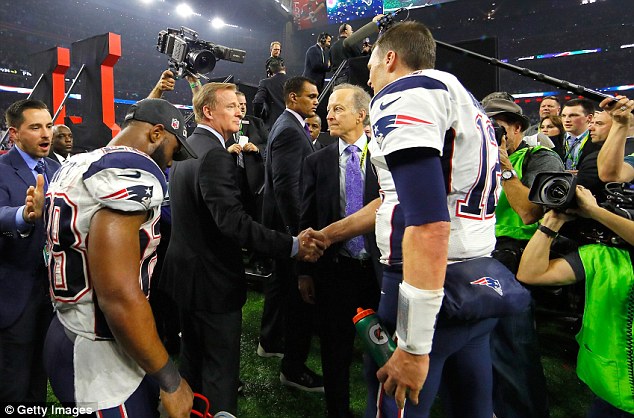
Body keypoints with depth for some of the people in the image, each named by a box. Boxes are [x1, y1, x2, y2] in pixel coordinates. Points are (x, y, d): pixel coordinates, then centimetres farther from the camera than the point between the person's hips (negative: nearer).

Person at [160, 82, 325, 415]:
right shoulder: (215, 156, -22)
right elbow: (234, 222, -31)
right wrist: (292, 246, -30)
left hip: (185, 272, 10)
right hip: (212, 279, -10)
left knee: (192, 359, 25)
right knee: (220, 371, 4)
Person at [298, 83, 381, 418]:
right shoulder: (316, 162, 2)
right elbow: (307, 220, 2)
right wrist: (304, 272, 0)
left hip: (379, 270, 0)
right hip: (334, 270, 1)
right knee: (335, 352, 15)